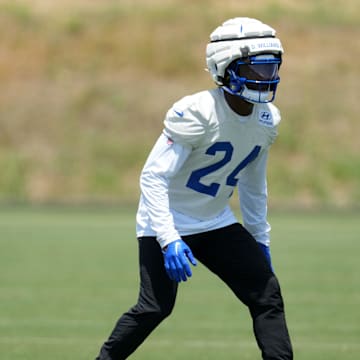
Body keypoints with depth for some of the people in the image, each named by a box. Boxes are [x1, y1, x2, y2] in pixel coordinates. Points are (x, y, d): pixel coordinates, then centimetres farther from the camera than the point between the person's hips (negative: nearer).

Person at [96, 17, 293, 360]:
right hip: (169, 223, -7)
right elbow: (153, 177, -25)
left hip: (216, 223, 7)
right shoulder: (198, 113, -24)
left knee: (267, 293, -4)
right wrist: (168, 240, -32)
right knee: (155, 307, -11)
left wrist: (260, 239, 17)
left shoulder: (266, 120, -2)